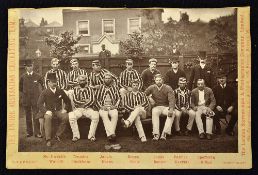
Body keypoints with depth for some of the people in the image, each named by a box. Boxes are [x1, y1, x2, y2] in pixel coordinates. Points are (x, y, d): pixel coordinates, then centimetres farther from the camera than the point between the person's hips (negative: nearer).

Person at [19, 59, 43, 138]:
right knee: (28, 116, 7)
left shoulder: (37, 76, 0)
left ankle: (37, 132, 0)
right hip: (26, 99, 2)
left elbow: (42, 85, 13)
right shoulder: (23, 77, 4)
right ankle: (29, 132, 16)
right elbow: (20, 87, 17)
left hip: (35, 99, -2)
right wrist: (24, 93, 11)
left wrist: (39, 93, 9)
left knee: (36, 116, -4)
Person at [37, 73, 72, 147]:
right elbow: (39, 104, -7)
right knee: (47, 118, -36)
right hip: (49, 111, -2)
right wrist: (46, 111, -22)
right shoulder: (45, 92, -3)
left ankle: (58, 135, -12)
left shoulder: (60, 91, 5)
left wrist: (65, 109, -2)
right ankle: (48, 139, -32)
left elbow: (67, 101, 14)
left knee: (66, 117, -29)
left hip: (59, 111, 2)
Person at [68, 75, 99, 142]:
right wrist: (85, 101, -6)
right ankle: (76, 135, -19)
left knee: (96, 115, -31)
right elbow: (75, 101, -1)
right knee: (71, 116, -32)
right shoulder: (75, 89, 14)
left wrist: (82, 105, -8)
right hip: (78, 109, 0)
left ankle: (91, 135, -20)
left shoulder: (89, 89, 12)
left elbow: (92, 100, -1)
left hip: (88, 108, 0)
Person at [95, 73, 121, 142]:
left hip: (112, 107, 1)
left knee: (115, 115, -34)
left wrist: (115, 106, -4)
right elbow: (97, 99, 10)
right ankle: (112, 134, -43)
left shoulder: (114, 87, 16)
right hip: (103, 107, 0)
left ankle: (109, 134, -38)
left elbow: (118, 98, 13)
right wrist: (101, 107, -6)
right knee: (104, 115, -35)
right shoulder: (100, 87, 13)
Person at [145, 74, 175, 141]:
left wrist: (171, 109, -31)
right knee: (154, 112, -35)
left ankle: (164, 133, -36)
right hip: (156, 107, 0)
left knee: (172, 113, -31)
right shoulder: (152, 88, 2)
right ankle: (156, 134, -38)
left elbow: (171, 99, -15)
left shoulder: (168, 88, -4)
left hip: (166, 107, 0)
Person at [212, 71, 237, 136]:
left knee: (236, 113, -29)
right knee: (215, 113, -34)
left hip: (228, 108, 1)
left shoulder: (230, 88, 11)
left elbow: (235, 99, 7)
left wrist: (232, 106, -11)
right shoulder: (215, 89, 8)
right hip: (219, 108, -1)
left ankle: (229, 129, -4)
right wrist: (217, 106, -14)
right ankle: (218, 129, -5)